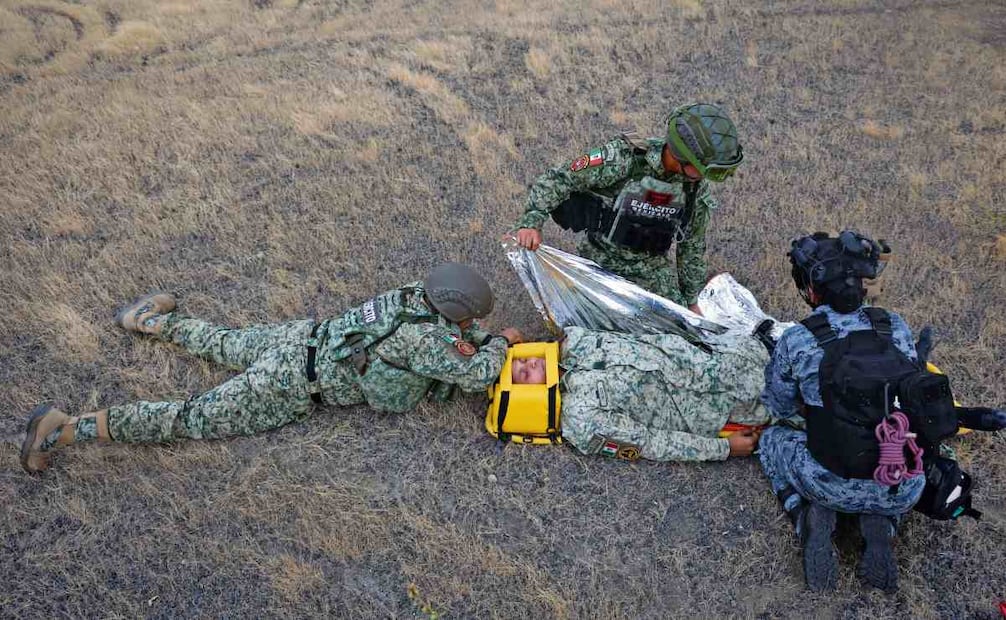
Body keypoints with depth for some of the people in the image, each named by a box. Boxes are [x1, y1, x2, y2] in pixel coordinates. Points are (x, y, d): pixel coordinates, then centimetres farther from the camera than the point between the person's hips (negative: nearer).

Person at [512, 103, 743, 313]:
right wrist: (532, 221, -33)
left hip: (653, 266, 4)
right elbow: (557, 179, -19)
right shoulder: (624, 158, -25)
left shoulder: (698, 187, -8)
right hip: (603, 259, -4)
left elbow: (692, 247, 6)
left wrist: (691, 300, 13)